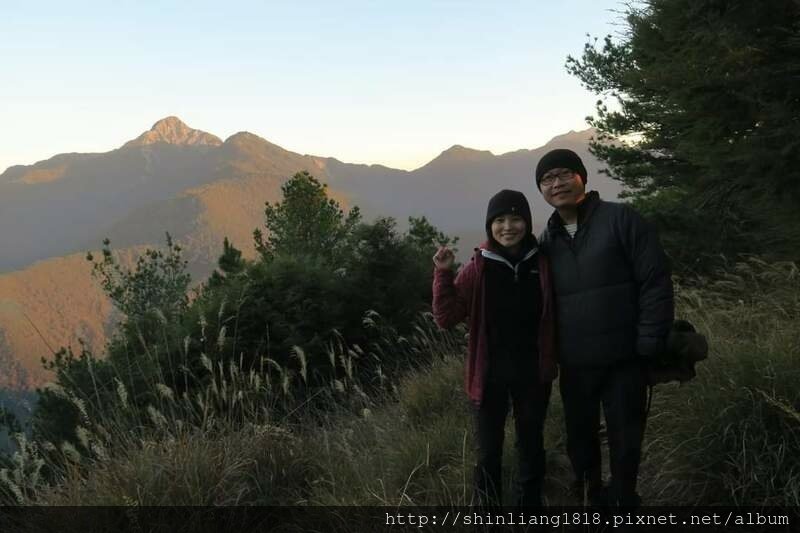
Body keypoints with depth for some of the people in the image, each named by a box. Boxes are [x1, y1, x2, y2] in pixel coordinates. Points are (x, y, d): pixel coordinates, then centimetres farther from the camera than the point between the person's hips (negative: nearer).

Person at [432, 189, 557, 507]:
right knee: (488, 452, 8)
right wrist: (443, 274, -19)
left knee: (531, 447, 17)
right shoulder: (478, 268, -7)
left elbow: (555, 316, 2)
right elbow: (446, 318, -9)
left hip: (532, 373, 1)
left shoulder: (542, 265, -5)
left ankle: (529, 504, 35)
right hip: (490, 374, -1)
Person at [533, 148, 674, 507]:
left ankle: (623, 500, 30)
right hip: (574, 366, 4)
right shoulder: (546, 240, 7)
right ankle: (590, 497, 38)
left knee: (625, 442, 8)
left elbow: (656, 282, -11)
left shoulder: (620, 219, -8)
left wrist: (649, 344, -13)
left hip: (624, 361, -4)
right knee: (579, 441, 17)